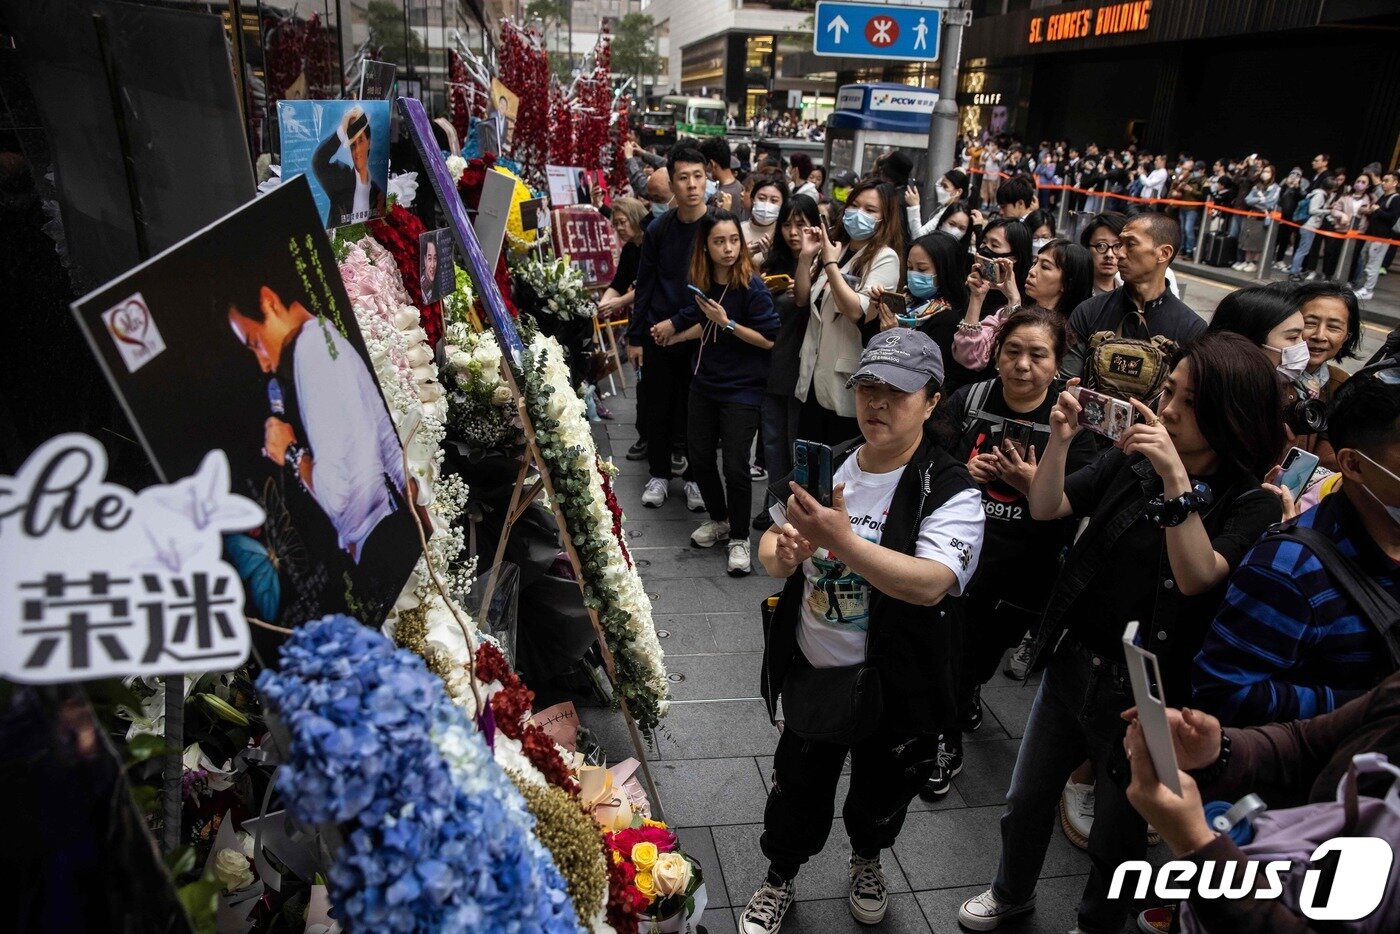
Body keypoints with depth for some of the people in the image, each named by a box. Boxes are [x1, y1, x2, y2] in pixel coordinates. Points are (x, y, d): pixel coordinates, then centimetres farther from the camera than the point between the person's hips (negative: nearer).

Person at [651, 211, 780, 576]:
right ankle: (719, 520, 35)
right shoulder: (703, 282, 2)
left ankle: (739, 538, 16)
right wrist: (676, 335, 17)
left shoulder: (752, 286, -15)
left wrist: (727, 322, -22)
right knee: (699, 456, 12)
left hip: (742, 388, -6)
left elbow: (769, 339, -17)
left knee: (735, 466, -4)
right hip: (705, 383, 6)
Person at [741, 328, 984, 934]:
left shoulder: (951, 492, -18)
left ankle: (867, 860, 57)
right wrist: (784, 553, -22)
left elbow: (930, 583, -33)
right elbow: (771, 550, 3)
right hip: (809, 670, 3)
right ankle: (779, 880, 49)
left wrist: (842, 540, -44)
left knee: (881, 792, 24)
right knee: (797, 787, 21)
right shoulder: (827, 467, -2)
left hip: (894, 685, -2)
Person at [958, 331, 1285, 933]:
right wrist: (1059, 439, -20)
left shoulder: (1253, 505, -13)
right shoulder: (1132, 460, -3)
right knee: (1026, 801, 20)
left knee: (1116, 832, 18)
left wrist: (1176, 478, -36)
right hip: (1073, 662, 4)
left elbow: (1198, 576, -28)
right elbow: (1046, 509, -5)